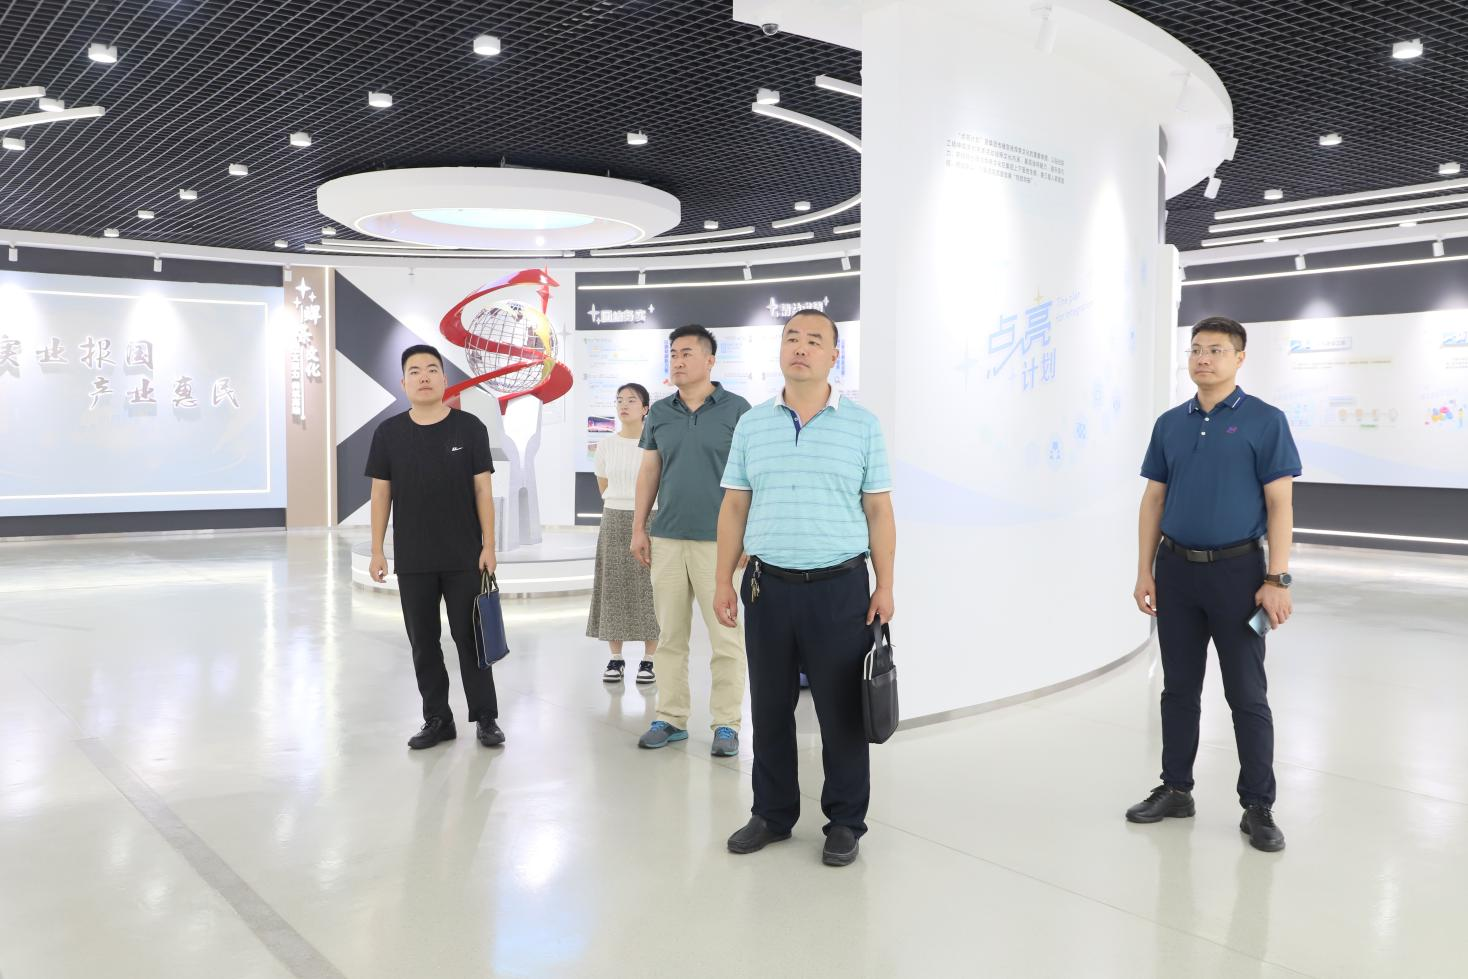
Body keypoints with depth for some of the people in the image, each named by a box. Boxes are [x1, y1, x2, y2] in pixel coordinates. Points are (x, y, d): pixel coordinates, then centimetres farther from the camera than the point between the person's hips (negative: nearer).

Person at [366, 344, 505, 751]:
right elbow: (381, 493, 5)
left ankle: (486, 718, 15)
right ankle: (437, 720, 21)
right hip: (412, 560, 2)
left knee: (471, 637, 3)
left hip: (464, 557, -2)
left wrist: (488, 545, -6)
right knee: (423, 643, 9)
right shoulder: (388, 433, 3)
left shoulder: (469, 428, -1)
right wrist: (377, 551, 2)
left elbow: (483, 490, -2)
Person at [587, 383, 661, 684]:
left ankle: (648, 659, 4)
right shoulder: (605, 446, 6)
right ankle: (616, 658, 9)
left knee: (647, 589, -2)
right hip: (614, 522, 3)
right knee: (613, 588, 3)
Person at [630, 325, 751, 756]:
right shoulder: (659, 413, 10)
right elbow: (649, 472, 14)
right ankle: (671, 718, 19)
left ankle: (726, 724, 11)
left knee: (726, 637, 0)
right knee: (669, 635, 9)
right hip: (667, 538, 4)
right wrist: (638, 527, 9)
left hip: (718, 540, -4)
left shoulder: (737, 409, -2)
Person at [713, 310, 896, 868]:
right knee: (770, 708, 11)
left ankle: (845, 822, 19)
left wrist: (885, 586, -3)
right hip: (768, 586, 3)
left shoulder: (862, 425, 2)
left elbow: (879, 511, 2)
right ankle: (772, 814, 27)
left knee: (842, 710, 4)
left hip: (840, 587, -2)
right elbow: (734, 509, 9)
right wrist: (724, 582, 4)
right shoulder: (752, 425, 8)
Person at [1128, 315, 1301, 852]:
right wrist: (1145, 570, 4)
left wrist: (1277, 579, -14)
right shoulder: (1170, 423, 8)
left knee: (1247, 694, 3)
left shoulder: (1264, 421, -5)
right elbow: (1154, 499, 9)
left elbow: (1280, 503, -8)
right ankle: (1176, 788, 24)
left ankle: (1258, 806, 15)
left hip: (1236, 571, -4)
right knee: (1179, 688, 12)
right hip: (1176, 570, 4)